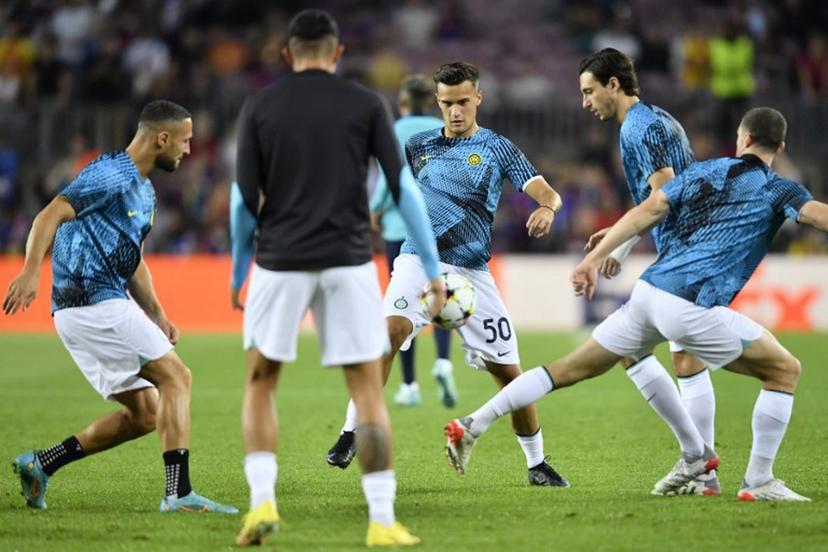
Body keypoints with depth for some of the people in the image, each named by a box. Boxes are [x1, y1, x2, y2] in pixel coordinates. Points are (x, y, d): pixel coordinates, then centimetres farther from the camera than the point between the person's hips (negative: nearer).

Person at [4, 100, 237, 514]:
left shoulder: (144, 192, 20)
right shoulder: (111, 175, -11)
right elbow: (50, 215, -21)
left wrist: (156, 314, 19)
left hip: (106, 303, 10)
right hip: (93, 303, -10)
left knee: (145, 413, 8)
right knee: (175, 376, -14)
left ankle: (40, 464, 12)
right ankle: (179, 493, -19)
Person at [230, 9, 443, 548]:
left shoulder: (259, 107, 3)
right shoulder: (366, 104, 2)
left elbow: (245, 200, 1)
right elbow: (404, 189, 0)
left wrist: (238, 271, 14)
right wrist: (433, 268, 5)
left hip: (280, 261, 0)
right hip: (348, 261, 0)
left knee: (260, 385, 16)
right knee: (369, 392, 4)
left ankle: (262, 502, 2)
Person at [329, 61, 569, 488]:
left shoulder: (496, 148, 5)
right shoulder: (419, 145, 11)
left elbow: (546, 192, -5)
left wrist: (546, 207, -27)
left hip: (471, 272, 0)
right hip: (419, 260, 0)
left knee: (507, 370, 1)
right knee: (391, 329, -29)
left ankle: (537, 464, 19)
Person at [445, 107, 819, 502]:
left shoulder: (701, 172, 18)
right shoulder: (775, 190, 5)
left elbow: (647, 211, 11)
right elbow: (818, 215, -13)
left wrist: (595, 257, 12)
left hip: (648, 292, 6)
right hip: (694, 309, -5)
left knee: (572, 368, 17)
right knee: (785, 370, 8)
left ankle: (474, 425, 16)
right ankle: (758, 482, 6)